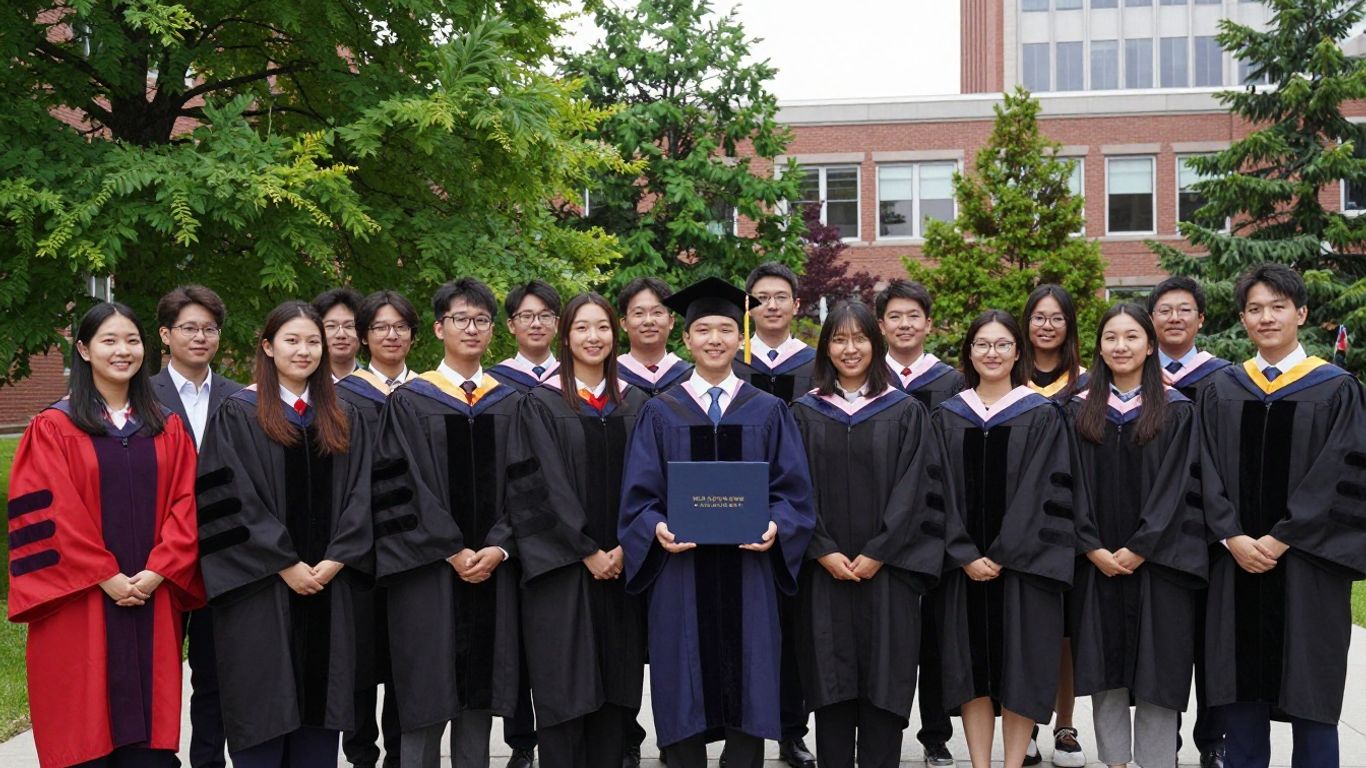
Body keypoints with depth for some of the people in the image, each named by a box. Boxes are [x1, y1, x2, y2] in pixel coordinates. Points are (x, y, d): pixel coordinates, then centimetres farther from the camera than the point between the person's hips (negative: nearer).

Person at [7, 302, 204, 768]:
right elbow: (51, 513, -7)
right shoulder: (53, 428, 0)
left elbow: (185, 504, 4)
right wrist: (107, 578, -13)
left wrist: (156, 573, -9)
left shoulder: (169, 429, 11)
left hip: (153, 602, 3)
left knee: (149, 730, 4)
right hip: (79, 607, -3)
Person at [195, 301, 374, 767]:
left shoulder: (343, 420, 12)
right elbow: (231, 499, -10)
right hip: (260, 590, -4)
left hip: (326, 585, 4)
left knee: (318, 705, 8)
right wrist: (286, 565, -14)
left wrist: (333, 562, -7)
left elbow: (357, 496, 7)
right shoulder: (238, 414, -3)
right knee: (264, 707, 0)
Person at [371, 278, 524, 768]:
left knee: (479, 694, 8)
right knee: (427, 701, 0)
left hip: (492, 571, 3)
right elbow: (401, 486, -6)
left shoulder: (512, 405, 11)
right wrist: (452, 552, -13)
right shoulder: (409, 402, 1)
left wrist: (499, 548, -9)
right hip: (428, 573, -3)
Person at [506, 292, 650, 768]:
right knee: (565, 688, -2)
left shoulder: (635, 404, 10)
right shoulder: (541, 404, -1)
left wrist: (623, 547, -8)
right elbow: (544, 485, -8)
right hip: (561, 565, -3)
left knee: (614, 687, 7)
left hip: (620, 564, 4)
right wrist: (588, 552, -13)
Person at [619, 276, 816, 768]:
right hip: (679, 570, 0)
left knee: (746, 689, 2)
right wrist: (657, 529, -16)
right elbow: (638, 495, 3)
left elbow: (793, 489, 4)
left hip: (748, 569, 0)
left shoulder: (769, 412, 8)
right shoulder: (660, 414, 7)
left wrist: (775, 527, -15)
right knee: (684, 694, 3)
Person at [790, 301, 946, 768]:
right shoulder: (805, 413, 7)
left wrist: (877, 555, -11)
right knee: (831, 681, 5)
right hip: (824, 572, 1)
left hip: (887, 570, -1)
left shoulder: (905, 412, 4)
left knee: (883, 681, 2)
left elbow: (914, 489, -3)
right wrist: (824, 552, -10)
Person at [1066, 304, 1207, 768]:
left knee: (1155, 672, 1)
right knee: (1104, 668, 6)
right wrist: (1093, 548, -10)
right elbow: (1073, 485, 2)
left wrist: (1138, 549, -13)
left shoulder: (1176, 410, 1)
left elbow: (1176, 486, -6)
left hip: (1156, 561, -2)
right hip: (1097, 562, 2)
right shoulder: (1080, 410, 7)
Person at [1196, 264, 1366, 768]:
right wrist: (1232, 538, -10)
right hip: (1237, 561, 3)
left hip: (1307, 565, -2)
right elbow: (1208, 471, 4)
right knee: (1240, 687, 6)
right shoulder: (1222, 391, 9)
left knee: (1309, 689, 3)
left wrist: (1280, 540, -15)